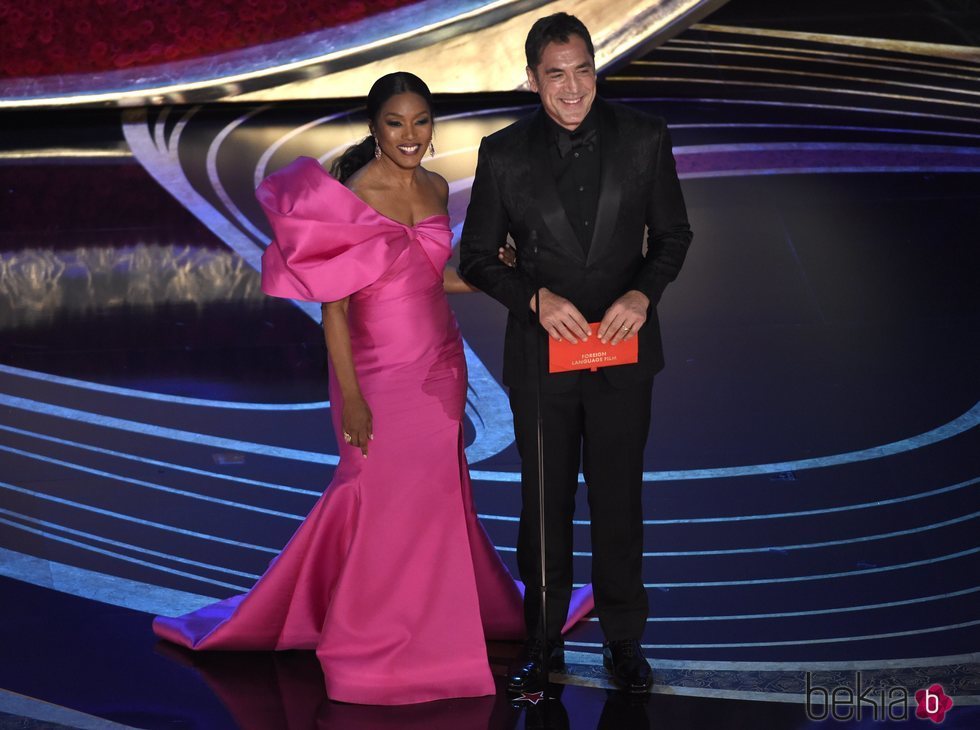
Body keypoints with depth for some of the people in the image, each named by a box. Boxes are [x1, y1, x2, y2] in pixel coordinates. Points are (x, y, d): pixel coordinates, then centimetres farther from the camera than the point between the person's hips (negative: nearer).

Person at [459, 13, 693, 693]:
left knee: (619, 498, 10)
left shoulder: (644, 138, -3)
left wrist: (643, 292, -13)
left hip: (624, 347, 1)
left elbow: (673, 233, 5)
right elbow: (478, 256, 0)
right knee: (544, 502, 11)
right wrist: (536, 297, -16)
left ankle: (624, 641, 26)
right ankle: (543, 639, 26)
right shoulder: (504, 153, -5)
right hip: (542, 351, 0)